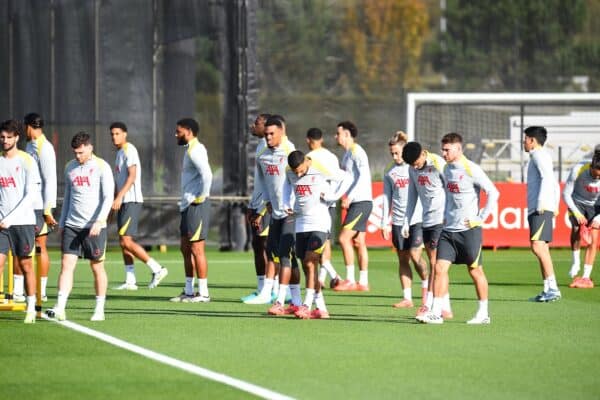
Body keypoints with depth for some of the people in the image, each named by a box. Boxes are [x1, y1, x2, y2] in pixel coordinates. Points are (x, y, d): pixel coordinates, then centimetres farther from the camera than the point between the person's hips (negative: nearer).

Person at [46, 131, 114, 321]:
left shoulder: (101, 167, -5)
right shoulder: (70, 167, 12)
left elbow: (108, 197, -10)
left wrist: (99, 221, -21)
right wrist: (61, 223, 17)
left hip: (94, 227, -4)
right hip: (71, 225, 4)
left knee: (97, 267, 3)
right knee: (66, 264, -7)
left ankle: (99, 310, 12)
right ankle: (60, 308, -13)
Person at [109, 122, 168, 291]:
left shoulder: (129, 150, -10)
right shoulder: (120, 153, 19)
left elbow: (132, 176, -21)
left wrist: (119, 196, -28)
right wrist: (114, 198, 23)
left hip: (132, 201, -10)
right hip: (123, 202, 10)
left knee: (126, 241, -14)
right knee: (123, 242, 6)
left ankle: (157, 269, -10)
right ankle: (130, 281, 8)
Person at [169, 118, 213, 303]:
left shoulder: (195, 151, -15)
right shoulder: (191, 150, 17)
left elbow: (207, 174, -28)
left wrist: (201, 196, -19)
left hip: (196, 205, -11)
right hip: (188, 205, 11)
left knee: (196, 249, -7)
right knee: (186, 248, 13)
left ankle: (203, 293, -3)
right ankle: (189, 291, 19)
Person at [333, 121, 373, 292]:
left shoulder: (356, 151, -12)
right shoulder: (347, 154, 18)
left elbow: (363, 176, -23)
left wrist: (349, 197, -26)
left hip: (362, 201, -10)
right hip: (357, 203, 10)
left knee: (344, 238, -13)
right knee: (358, 242, 9)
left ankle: (350, 280, -12)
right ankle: (363, 282, 11)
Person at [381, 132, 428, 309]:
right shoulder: (389, 172, 8)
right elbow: (387, 197, 13)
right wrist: (384, 222, 9)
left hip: (418, 217, -4)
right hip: (398, 221, 4)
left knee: (415, 254, -12)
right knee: (403, 259, 4)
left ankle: (426, 284, 13)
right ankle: (407, 298, 7)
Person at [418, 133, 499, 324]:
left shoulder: (471, 170, -13)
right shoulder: (447, 169, 10)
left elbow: (493, 193, -15)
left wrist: (481, 217, -14)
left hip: (469, 229, -7)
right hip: (449, 229, 7)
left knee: (475, 271, 3)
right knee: (440, 268, -4)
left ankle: (484, 313, 15)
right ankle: (436, 312, -4)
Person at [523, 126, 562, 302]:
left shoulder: (539, 155, -4)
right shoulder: (539, 156, 26)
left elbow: (547, 177, -18)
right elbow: (555, 185, 30)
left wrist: (542, 202, -22)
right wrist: (555, 206, 25)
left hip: (541, 209, -11)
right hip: (536, 209, 11)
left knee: (538, 245, -19)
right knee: (541, 248, 7)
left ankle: (553, 288, -24)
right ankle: (548, 291, 5)